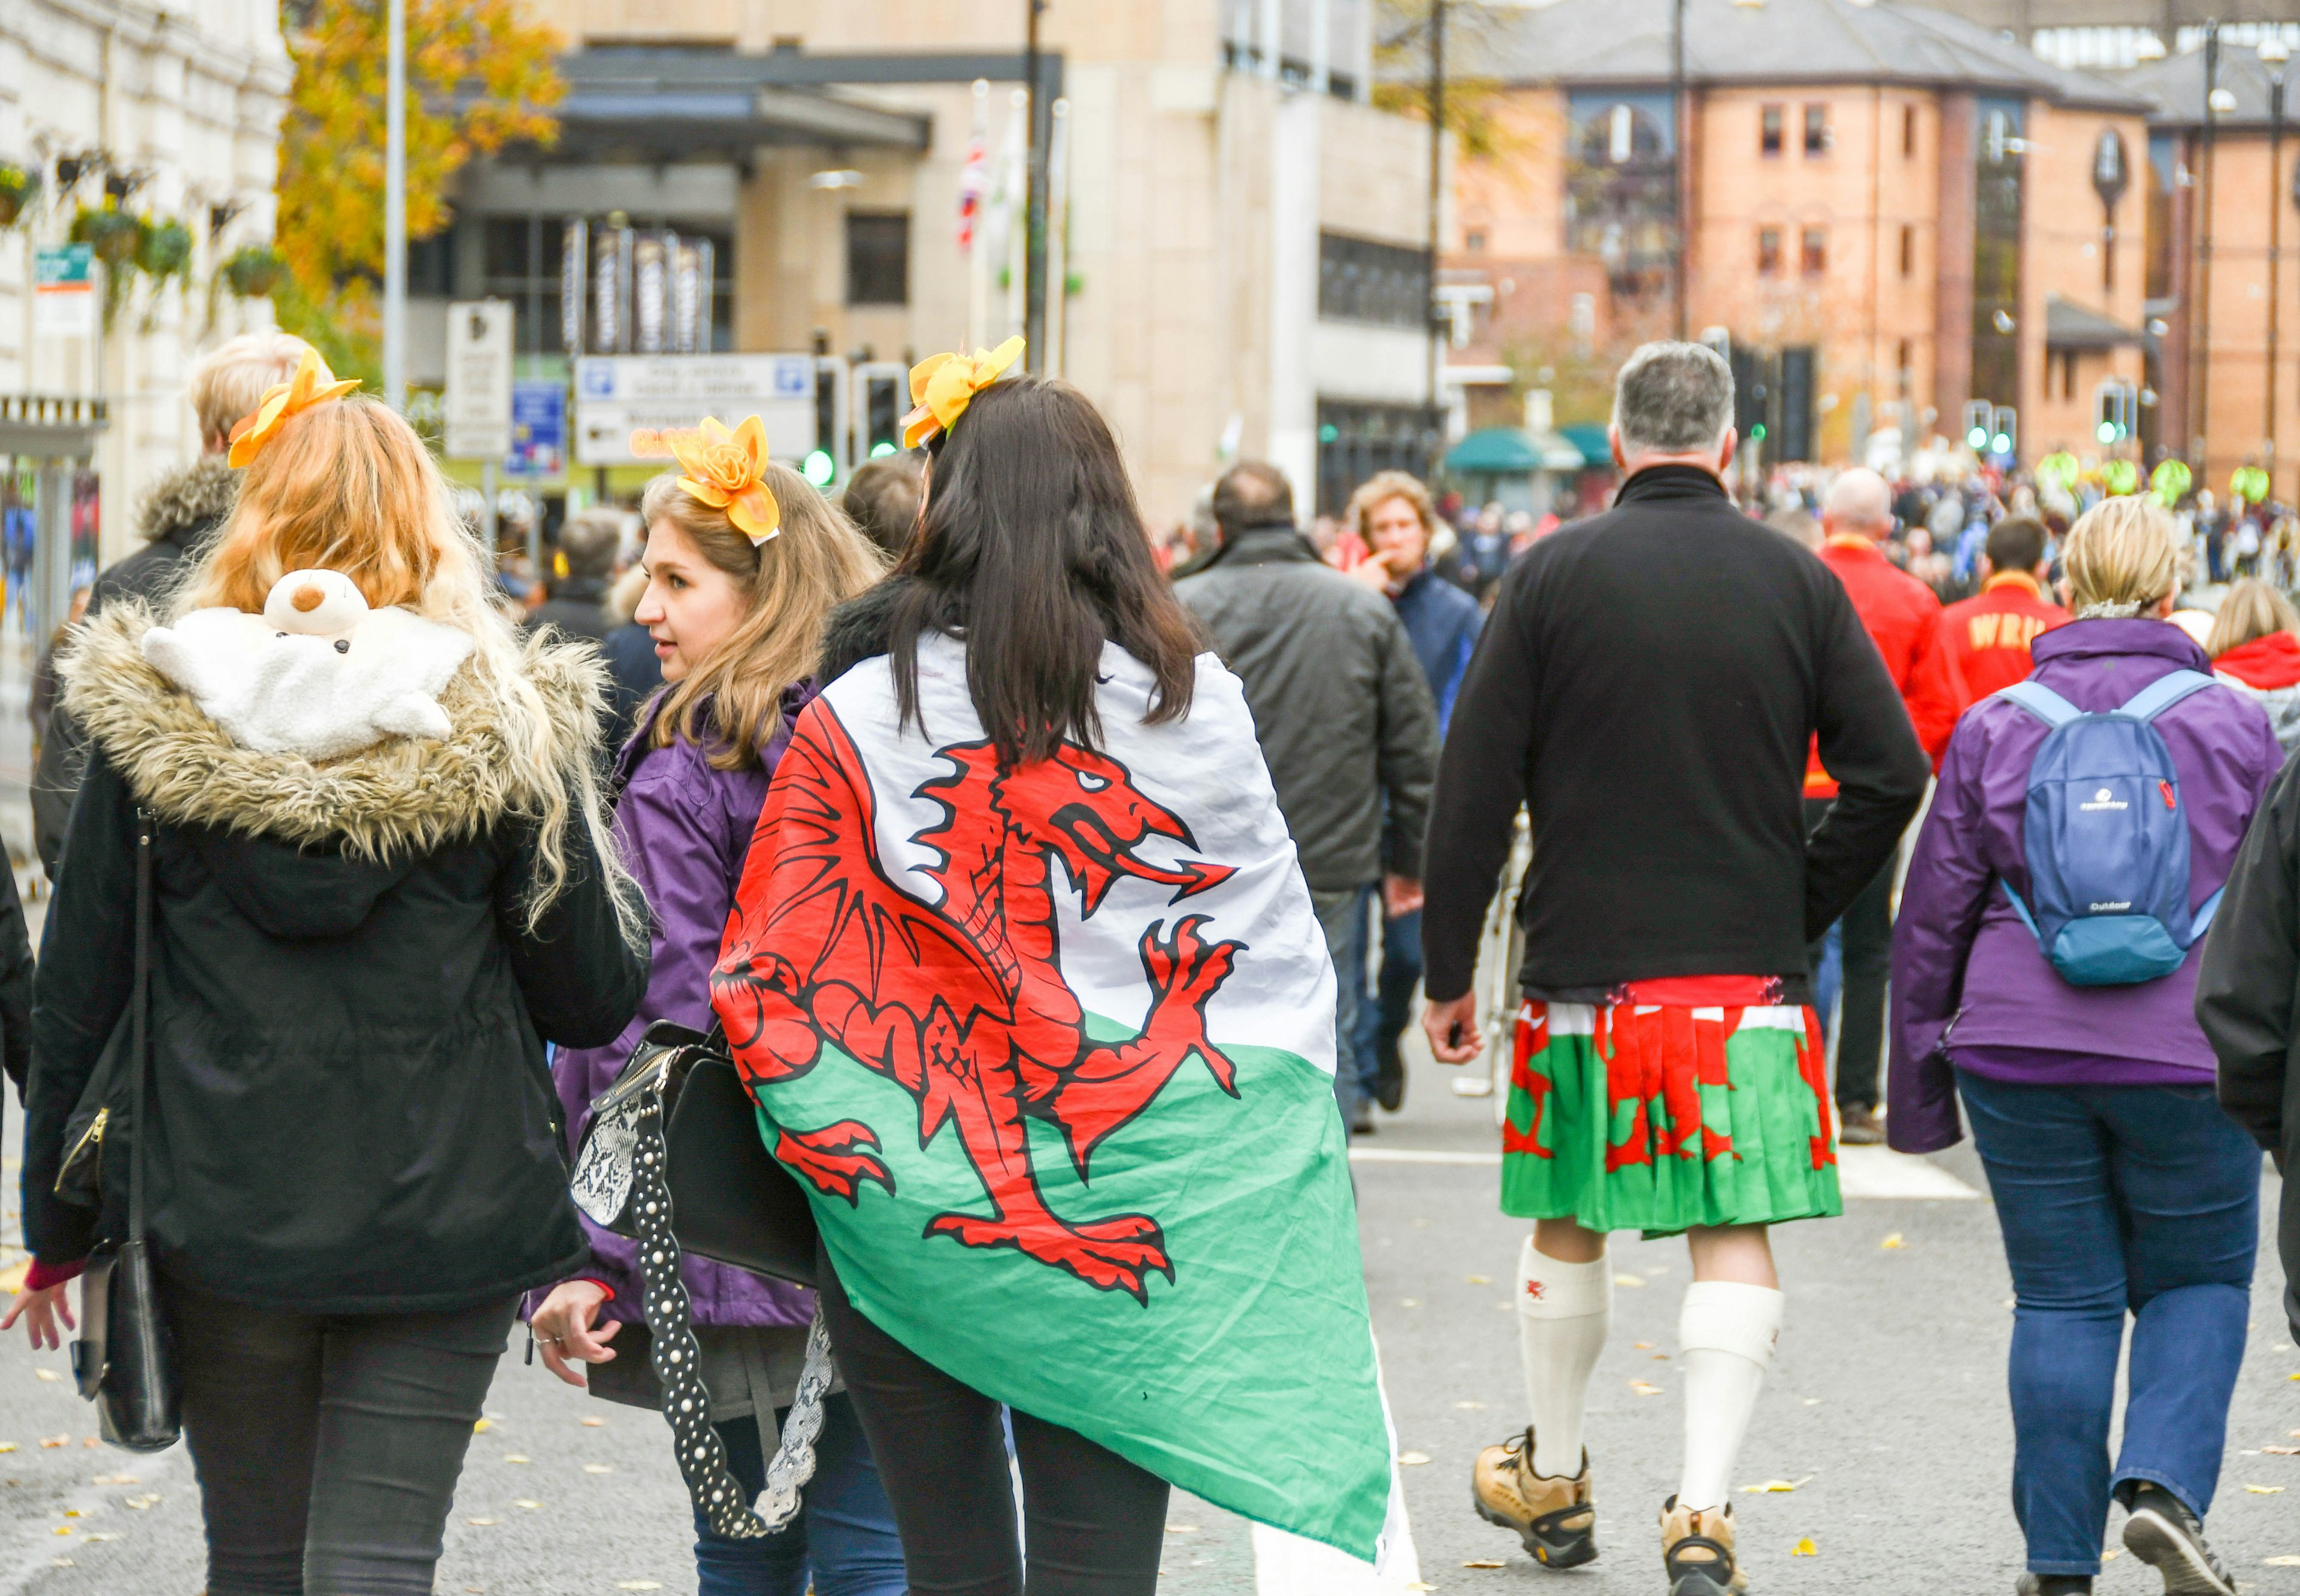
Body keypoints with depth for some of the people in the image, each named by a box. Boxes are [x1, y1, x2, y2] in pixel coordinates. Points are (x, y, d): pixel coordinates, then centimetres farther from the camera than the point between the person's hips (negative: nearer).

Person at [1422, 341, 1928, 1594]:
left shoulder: (1552, 575, -3)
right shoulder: (1797, 582, 0)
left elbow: (1474, 785, -3)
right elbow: (1890, 774, -1)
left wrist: (1447, 971, 2)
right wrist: (1800, 910, 11)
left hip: (1582, 971, 0)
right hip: (1750, 974, 0)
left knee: (1566, 1229, 15)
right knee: (1736, 1240, 1)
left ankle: (1554, 1484, 29)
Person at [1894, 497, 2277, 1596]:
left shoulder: (1995, 731, 1)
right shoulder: (2233, 724, 0)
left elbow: (1933, 918, 5)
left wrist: (1920, 1081, 14)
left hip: (2024, 1055, 1)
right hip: (2186, 1057, -1)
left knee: (2062, 1301, 8)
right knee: (2198, 1281, 15)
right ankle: (2164, 1486, -8)